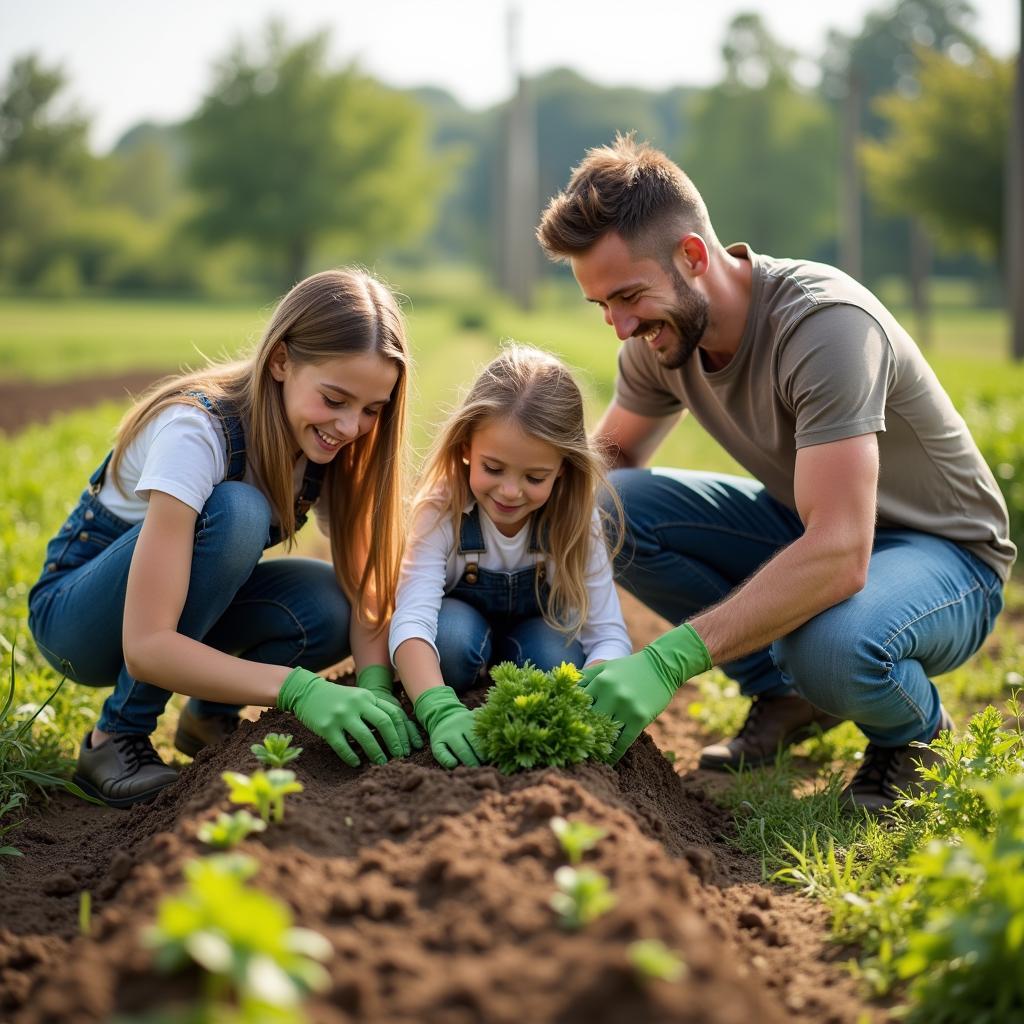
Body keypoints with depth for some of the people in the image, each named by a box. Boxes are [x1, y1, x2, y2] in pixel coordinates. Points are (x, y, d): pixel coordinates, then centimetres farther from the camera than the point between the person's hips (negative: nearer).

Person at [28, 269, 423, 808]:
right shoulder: (196, 432, -33)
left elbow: (365, 584, -12)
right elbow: (146, 646, -39)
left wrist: (375, 686, -33)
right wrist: (297, 687, -49)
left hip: (198, 604, 6)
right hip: (77, 614, -6)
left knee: (328, 610, -25)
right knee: (233, 511, -34)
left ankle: (209, 717, 5)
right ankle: (115, 740, -18)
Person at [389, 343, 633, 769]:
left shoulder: (576, 522, -24)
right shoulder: (442, 510, -30)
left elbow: (609, 636, -28)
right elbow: (412, 619, -42)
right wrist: (440, 711, -60)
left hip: (537, 636, 2)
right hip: (461, 632, -1)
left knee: (554, 654, -31)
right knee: (453, 630, -35)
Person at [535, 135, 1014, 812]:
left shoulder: (826, 324, -32)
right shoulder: (661, 335, -9)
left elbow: (839, 557, -40)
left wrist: (668, 660, -46)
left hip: (943, 552, -7)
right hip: (803, 528, 7)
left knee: (830, 645, -41)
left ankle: (918, 729, -3)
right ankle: (784, 695, 4)